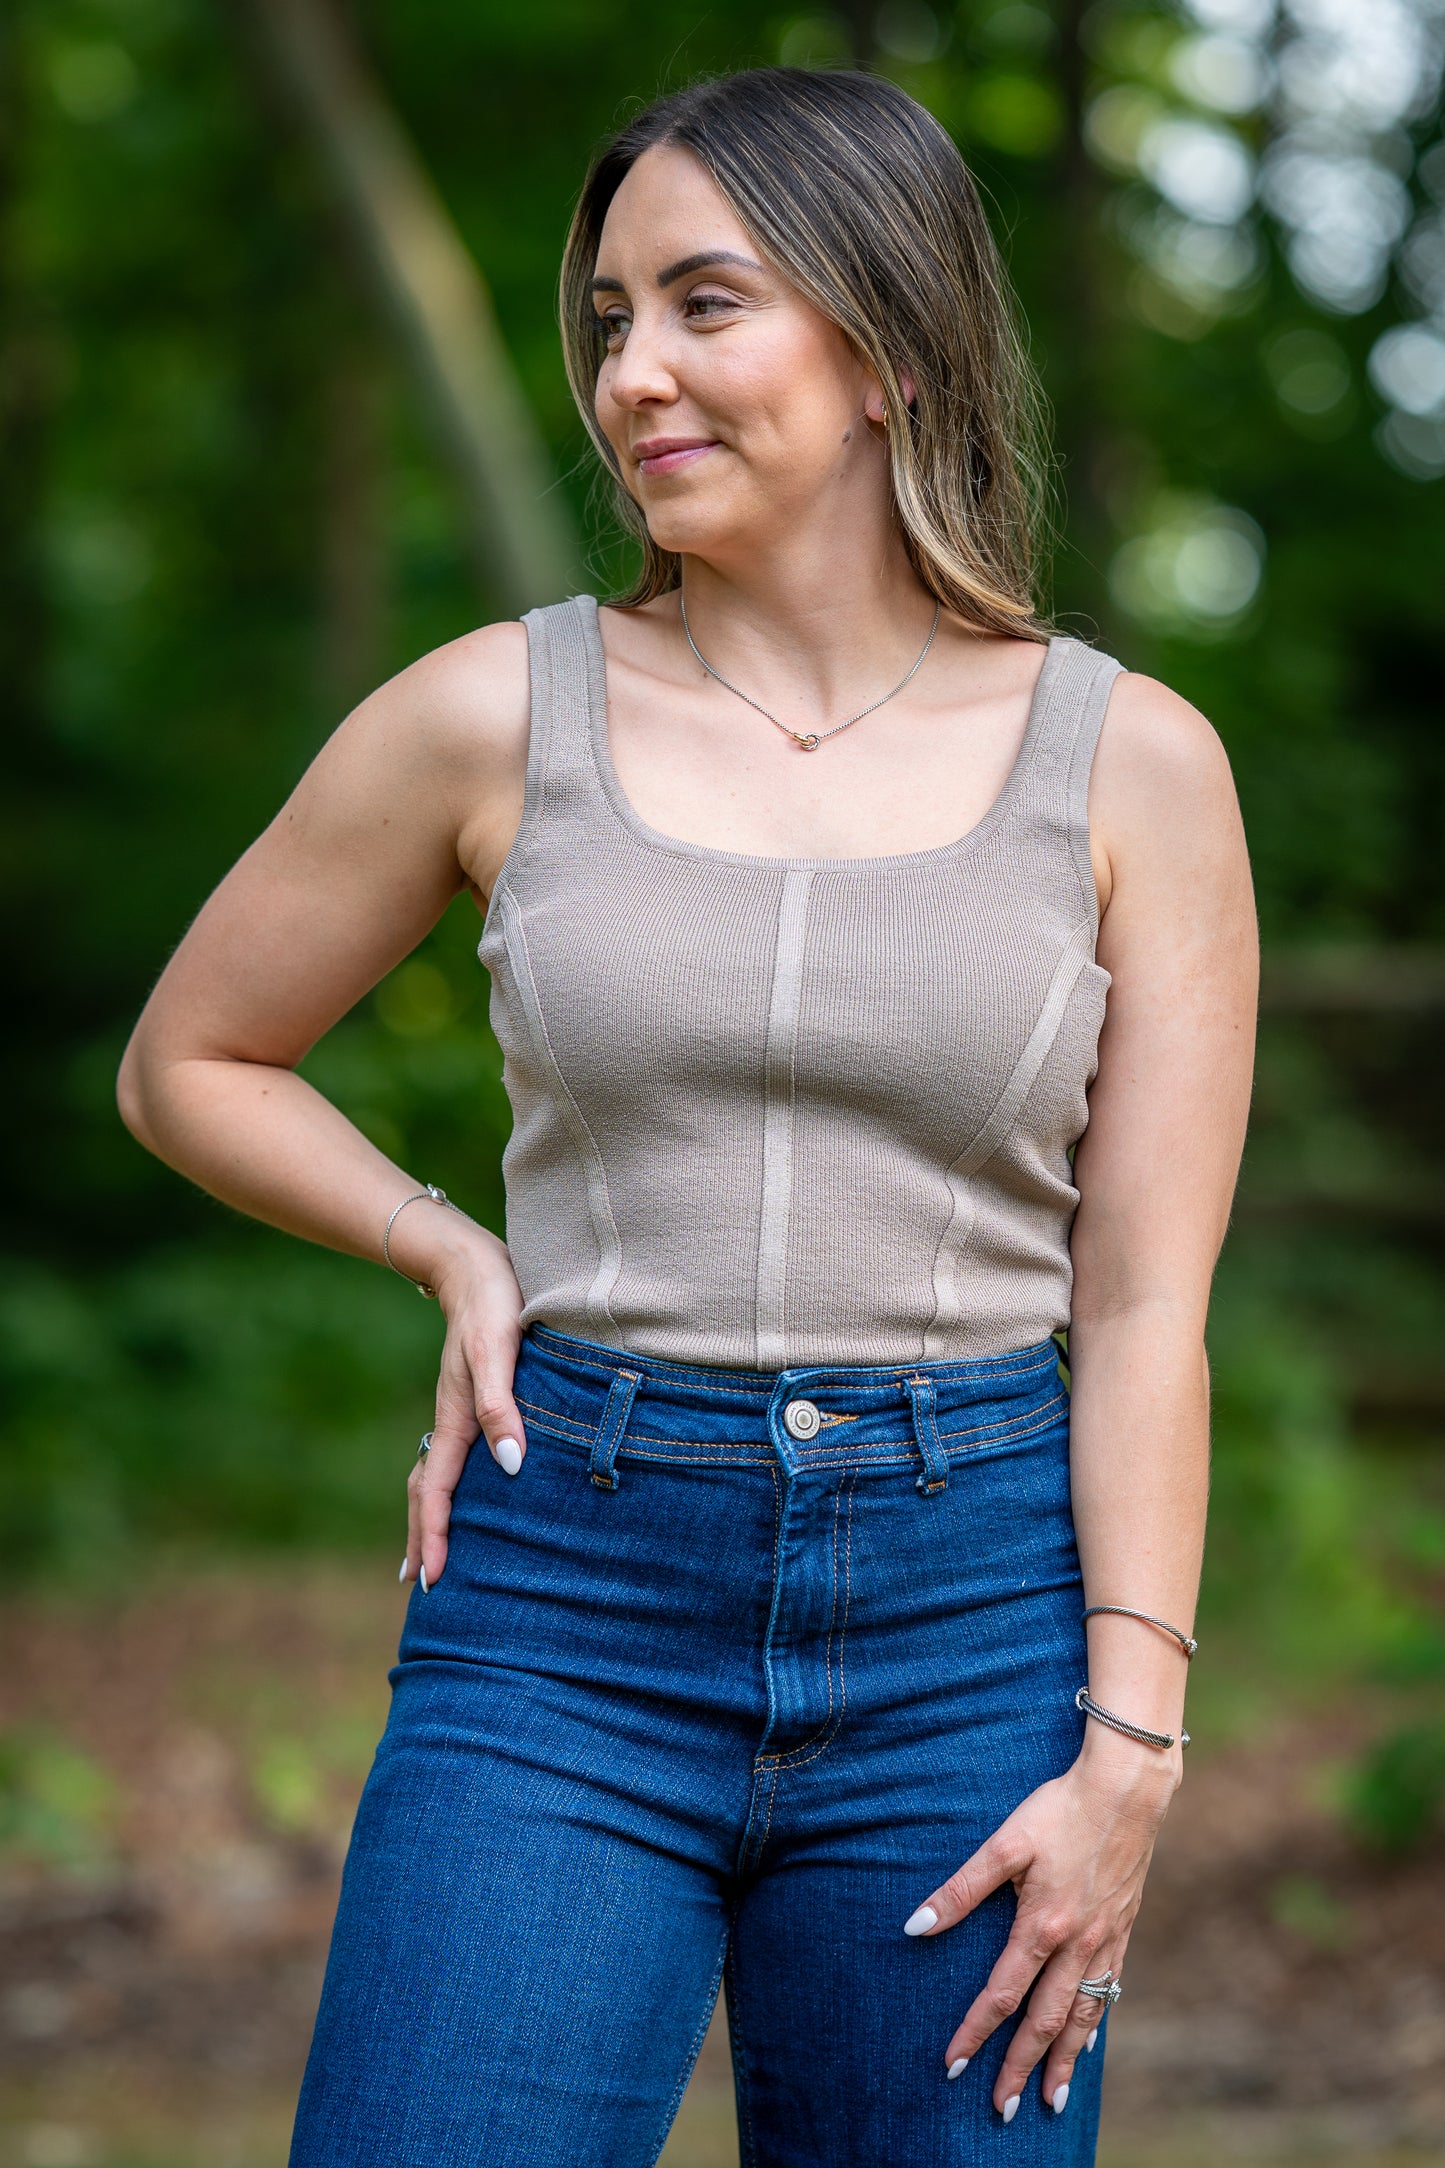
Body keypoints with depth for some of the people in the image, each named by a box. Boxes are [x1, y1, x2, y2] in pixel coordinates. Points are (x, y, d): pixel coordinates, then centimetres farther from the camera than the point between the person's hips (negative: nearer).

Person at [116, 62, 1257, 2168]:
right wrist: (459, 1253, 3)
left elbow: (1144, 1305, 0)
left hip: (973, 1606, 0)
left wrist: (1130, 1750, -6)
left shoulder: (1131, 764, 1)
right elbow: (189, 1064, 16)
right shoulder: (498, 715, 2)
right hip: (570, 1602, 0)